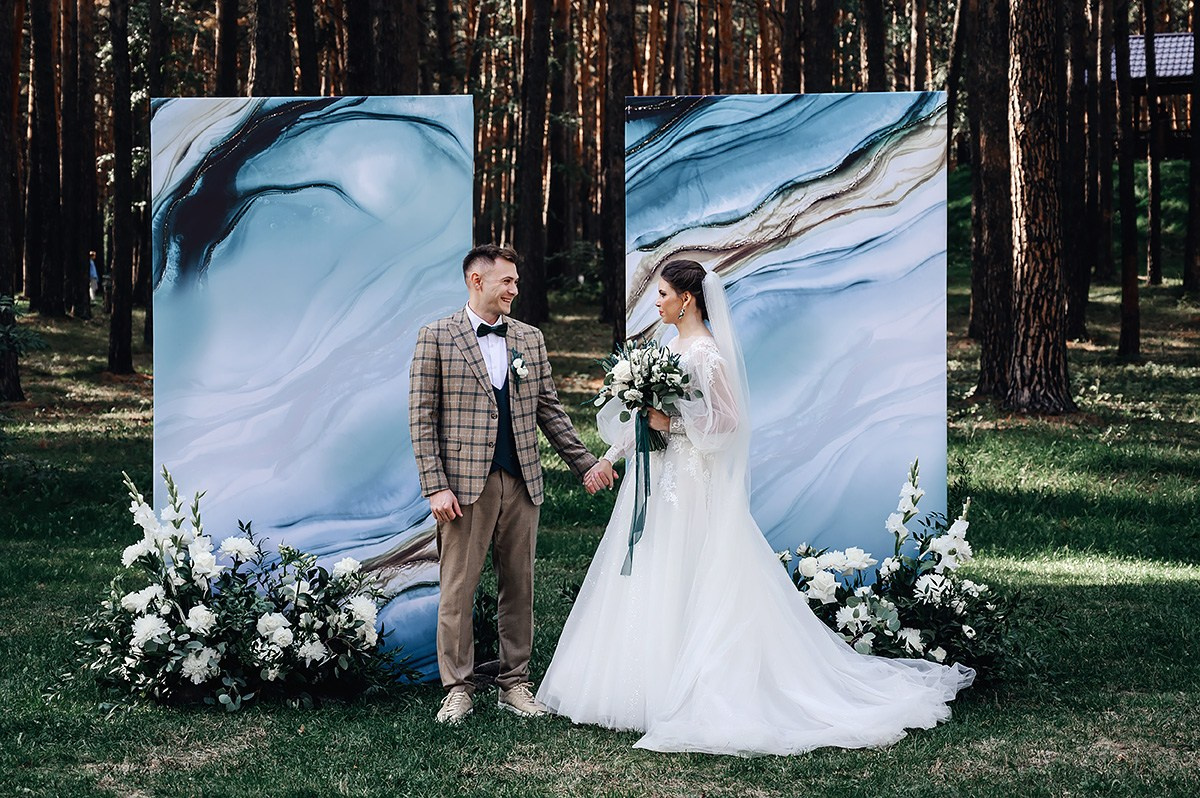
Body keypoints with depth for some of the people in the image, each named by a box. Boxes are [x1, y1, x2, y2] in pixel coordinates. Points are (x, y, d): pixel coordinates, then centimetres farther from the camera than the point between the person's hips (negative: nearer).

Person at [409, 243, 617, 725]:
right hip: (465, 484, -4)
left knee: (519, 589, 8)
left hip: (521, 483, 4)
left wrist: (585, 463, 11)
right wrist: (435, 486, -11)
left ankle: (514, 684, 17)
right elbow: (422, 416, -4)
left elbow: (549, 410, 17)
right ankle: (457, 688, 9)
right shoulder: (437, 337, -1)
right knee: (458, 590, -1)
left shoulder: (530, 339, 13)